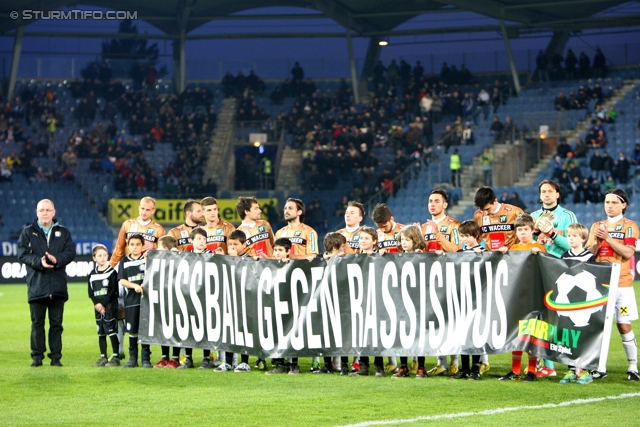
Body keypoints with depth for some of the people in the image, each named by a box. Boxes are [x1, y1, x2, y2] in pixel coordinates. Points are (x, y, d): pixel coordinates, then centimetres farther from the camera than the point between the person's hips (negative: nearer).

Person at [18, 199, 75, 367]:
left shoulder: (63, 232, 12)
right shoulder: (28, 232, 7)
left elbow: (70, 252, 1)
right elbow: (23, 254, -3)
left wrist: (57, 259, -18)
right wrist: (39, 262, -20)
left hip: (58, 285, 1)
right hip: (36, 285, -1)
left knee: (56, 323, 4)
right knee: (37, 323, 2)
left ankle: (56, 357, 8)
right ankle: (37, 356, 7)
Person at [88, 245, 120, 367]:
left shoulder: (112, 272, -4)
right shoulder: (92, 274, 10)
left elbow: (113, 291, -9)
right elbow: (91, 292, 8)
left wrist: (103, 304, -13)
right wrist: (97, 304, -7)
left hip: (110, 306, -5)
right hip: (98, 307, 5)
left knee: (112, 331, -7)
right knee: (101, 333, 8)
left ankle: (115, 357, -3)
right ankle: (103, 357, 14)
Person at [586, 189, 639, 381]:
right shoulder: (597, 226, 13)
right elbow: (589, 253, 8)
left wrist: (608, 238, -15)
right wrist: (597, 241, -11)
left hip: (621, 282, -3)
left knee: (624, 325, -4)